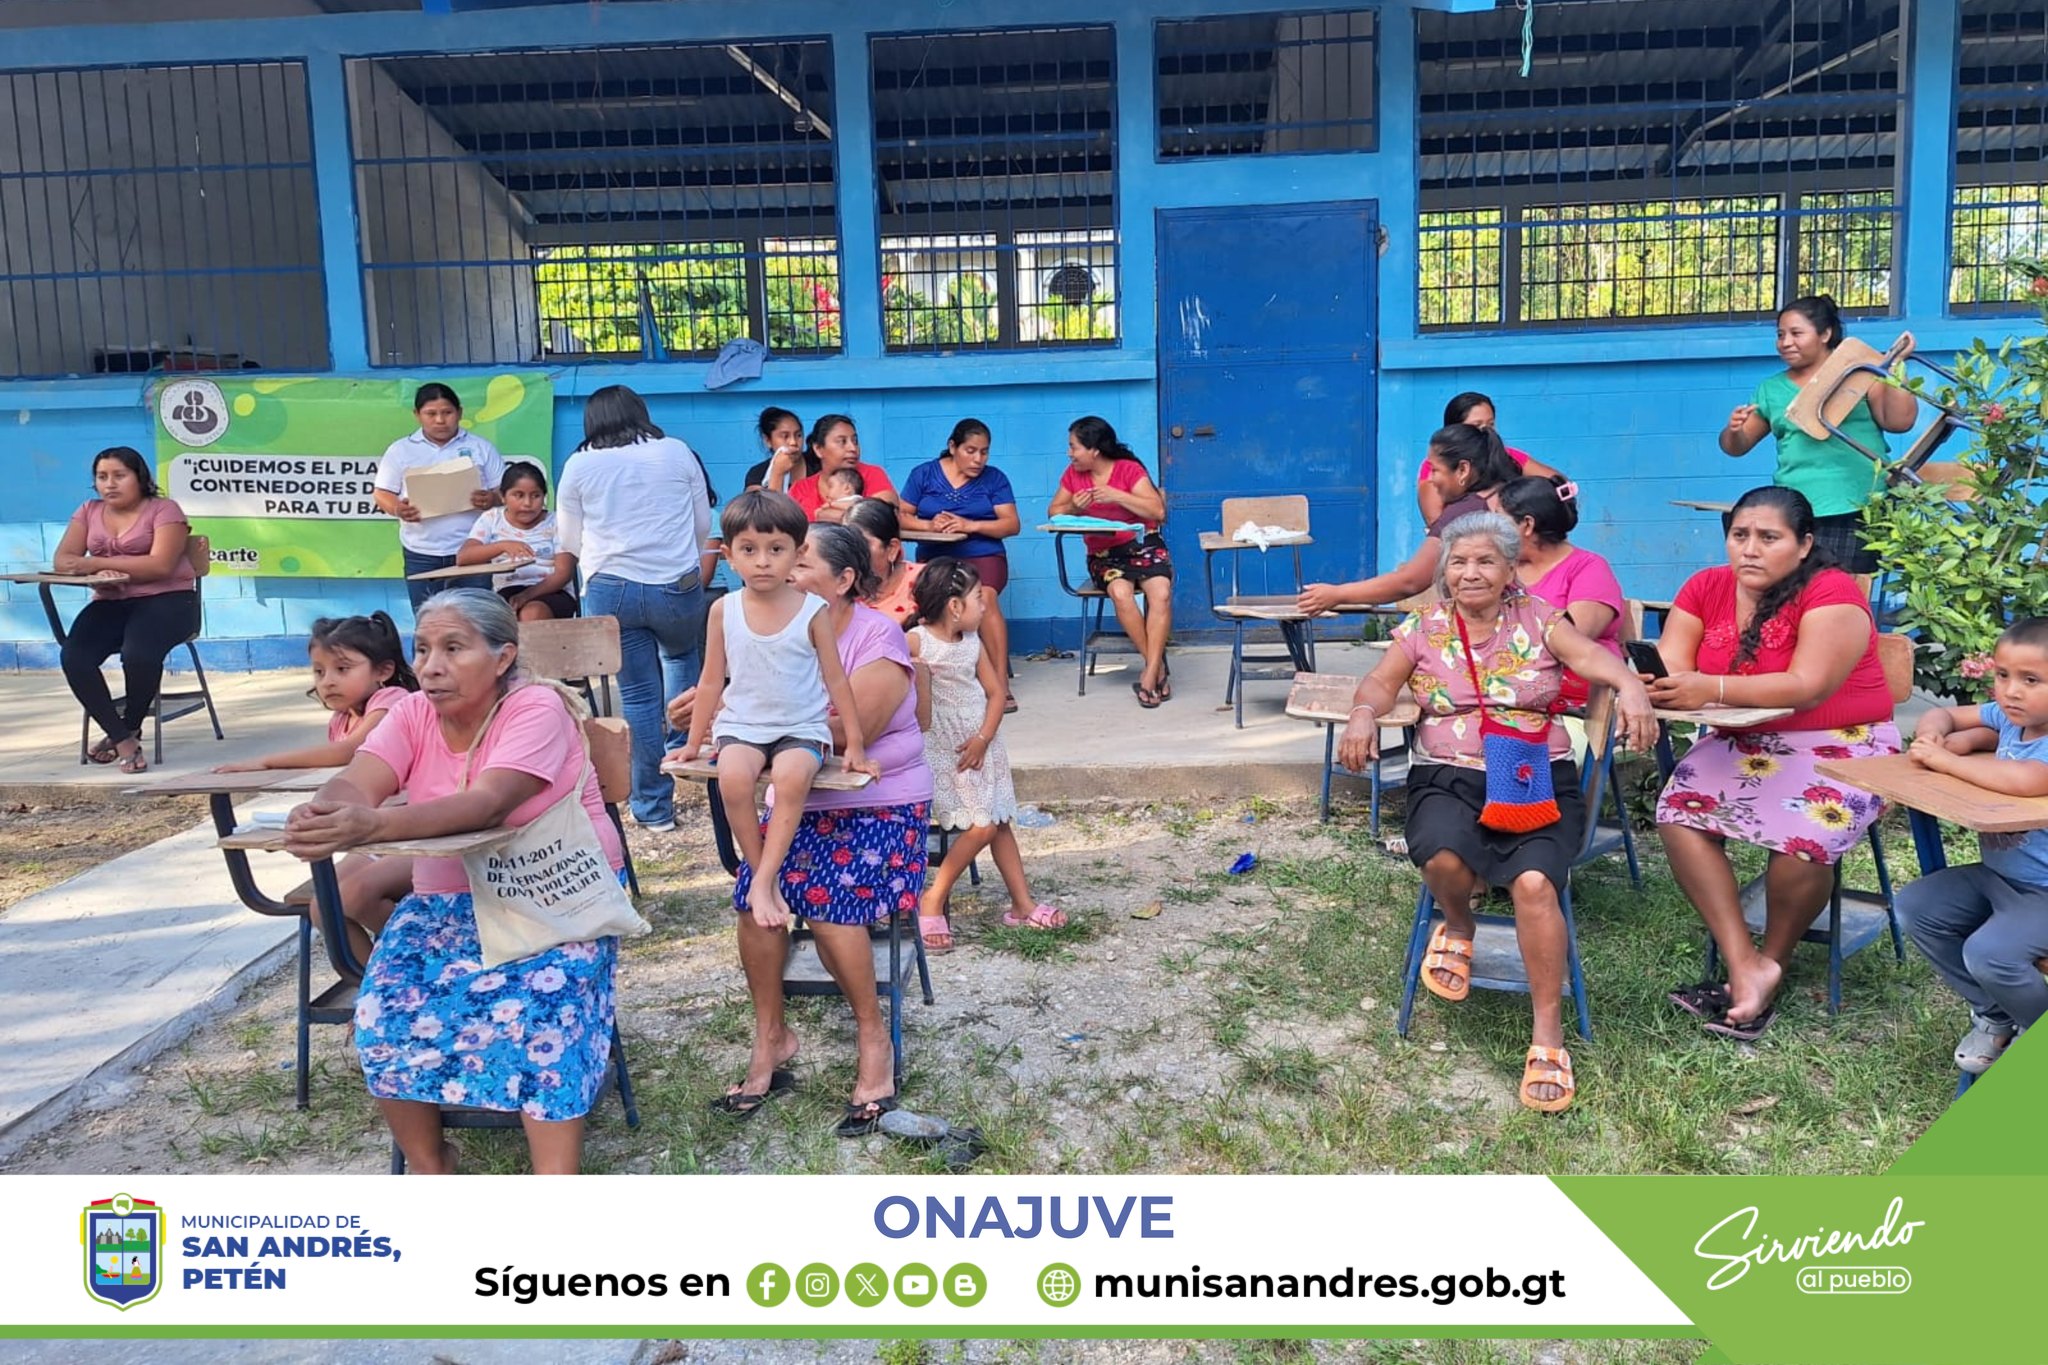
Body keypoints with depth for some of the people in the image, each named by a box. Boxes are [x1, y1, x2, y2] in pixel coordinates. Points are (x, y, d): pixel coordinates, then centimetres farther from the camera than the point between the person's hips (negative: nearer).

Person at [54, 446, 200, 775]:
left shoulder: (164, 509, -1)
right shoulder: (89, 511, 15)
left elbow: (161, 565, -15)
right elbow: (62, 560, 5)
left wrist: (98, 563, -20)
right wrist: (98, 573, -17)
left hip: (165, 600, -5)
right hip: (110, 603, 5)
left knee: (138, 654, -34)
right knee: (74, 657, -24)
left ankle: (130, 729, -5)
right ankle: (122, 739, -12)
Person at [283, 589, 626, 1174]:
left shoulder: (536, 708, -17)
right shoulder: (413, 714, 0)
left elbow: (487, 804, -33)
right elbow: (354, 785, -17)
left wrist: (372, 826, -49)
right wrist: (324, 813, -43)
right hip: (448, 901, 5)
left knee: (536, 1010, -30)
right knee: (387, 1014, -17)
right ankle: (428, 1167, 5)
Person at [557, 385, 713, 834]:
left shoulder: (579, 466, 4)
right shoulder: (678, 452, 5)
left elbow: (571, 542, 13)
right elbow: (704, 526, 12)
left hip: (611, 589, 0)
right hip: (678, 586, 1)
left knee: (636, 694, 6)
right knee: (681, 659, 30)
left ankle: (654, 807, 11)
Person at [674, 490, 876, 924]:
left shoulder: (812, 611, -4)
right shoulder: (724, 610, 2)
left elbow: (836, 681, 2)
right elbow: (712, 681, 11)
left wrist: (855, 747, 2)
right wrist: (693, 743, 13)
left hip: (802, 728, -1)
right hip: (742, 726, 2)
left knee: (791, 777, -34)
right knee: (733, 777, -32)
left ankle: (762, 883, -25)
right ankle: (765, 878, -17)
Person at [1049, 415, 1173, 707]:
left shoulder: (1129, 469, -4)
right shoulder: (1073, 474, 6)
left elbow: (1158, 511, -12)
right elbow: (1054, 511, 10)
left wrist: (1116, 496, -20)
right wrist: (1073, 508, -12)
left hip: (1143, 544, -1)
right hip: (1103, 554, 2)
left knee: (1161, 592, -31)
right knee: (1120, 593, -31)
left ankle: (1150, 673, -28)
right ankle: (1158, 666, -20)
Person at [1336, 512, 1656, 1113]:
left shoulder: (1539, 620, 9)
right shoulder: (1422, 627, 13)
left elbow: (1594, 656, -7)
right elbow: (1379, 682, 3)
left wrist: (1630, 686, -30)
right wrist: (1364, 715, -21)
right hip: (1448, 775, 1)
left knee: (1534, 882, -28)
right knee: (1443, 857, -33)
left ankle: (1549, 1035, -14)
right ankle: (1457, 925, 4)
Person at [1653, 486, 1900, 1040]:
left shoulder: (1832, 594, -15)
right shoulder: (1705, 588, 1)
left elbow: (1807, 686, -27)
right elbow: (1669, 667, -9)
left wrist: (1712, 689, -40)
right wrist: (1653, 686, -34)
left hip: (1839, 746, -5)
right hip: (1743, 743, 5)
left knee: (1802, 838, -30)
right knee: (1678, 814, -21)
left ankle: (1775, 959, -1)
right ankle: (1745, 966, -17)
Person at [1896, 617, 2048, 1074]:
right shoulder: (2009, 717, -1)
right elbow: (1943, 716, 14)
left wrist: (1944, 759, -33)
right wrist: (1933, 733, -12)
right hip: (1996, 874, 9)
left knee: (1989, 953, -27)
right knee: (1917, 907, 1)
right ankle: (1994, 1017, 17)